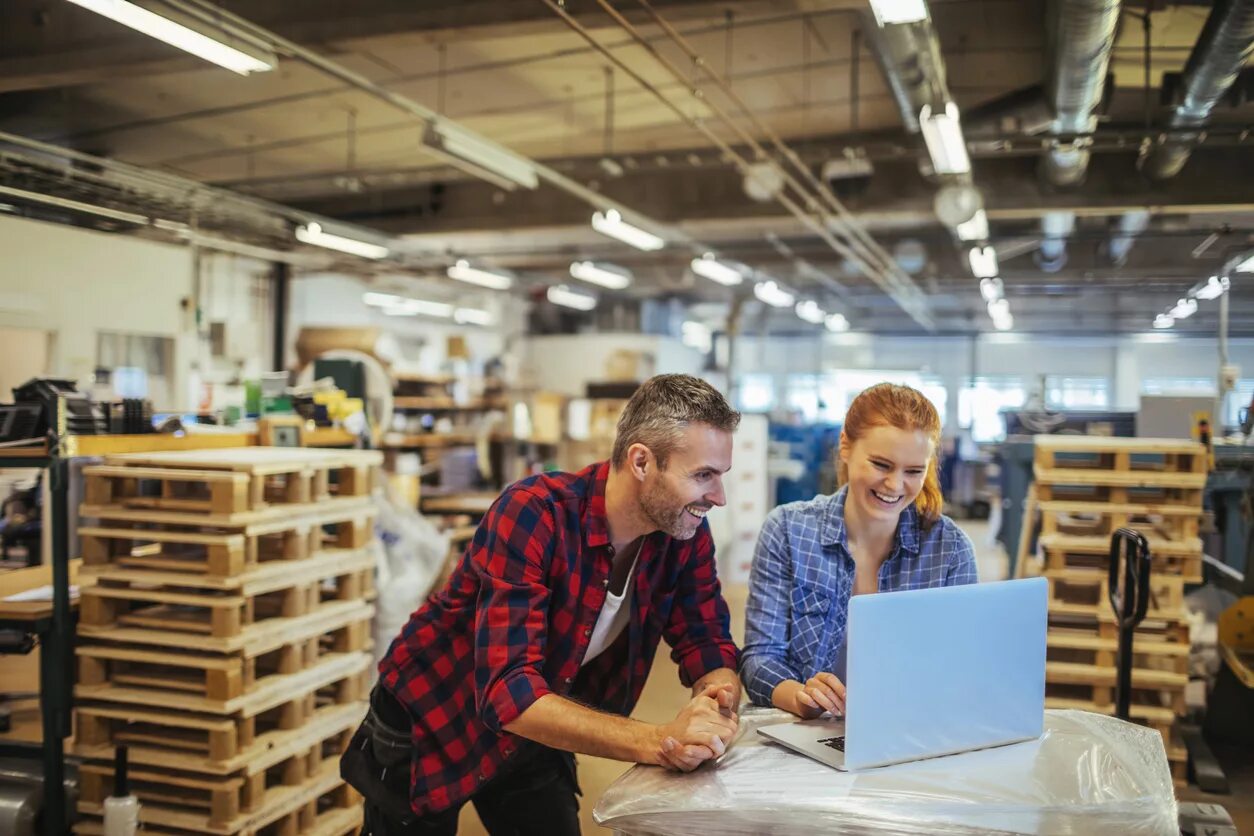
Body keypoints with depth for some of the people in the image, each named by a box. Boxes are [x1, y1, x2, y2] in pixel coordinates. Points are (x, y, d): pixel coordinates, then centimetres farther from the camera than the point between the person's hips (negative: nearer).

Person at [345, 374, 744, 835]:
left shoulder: (685, 532, -15)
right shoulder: (532, 514, -33)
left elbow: (710, 646, -11)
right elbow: (508, 692, -39)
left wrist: (718, 704, -34)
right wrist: (657, 741, -48)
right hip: (430, 722, -4)